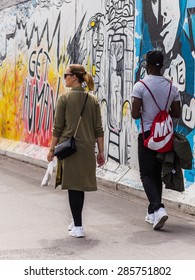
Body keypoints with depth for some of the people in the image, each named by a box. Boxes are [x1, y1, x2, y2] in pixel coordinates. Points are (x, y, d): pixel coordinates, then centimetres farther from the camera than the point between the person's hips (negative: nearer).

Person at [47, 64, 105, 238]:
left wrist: (52, 149, 3)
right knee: (81, 185, 16)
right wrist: (101, 152, 10)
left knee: (73, 186, -2)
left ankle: (78, 227, -4)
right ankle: (76, 222, 28)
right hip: (87, 148, 4)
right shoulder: (93, 100, 6)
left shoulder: (64, 99, -5)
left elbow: (58, 127, -5)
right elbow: (98, 129, 5)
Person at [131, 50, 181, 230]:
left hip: (147, 134, -4)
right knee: (157, 173, 14)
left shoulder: (140, 86, -11)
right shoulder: (171, 87, 2)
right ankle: (152, 212, 19)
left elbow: (135, 114, -14)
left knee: (147, 175, 0)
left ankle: (158, 208, -20)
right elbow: (177, 113, 6)